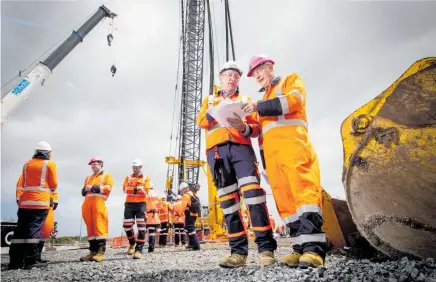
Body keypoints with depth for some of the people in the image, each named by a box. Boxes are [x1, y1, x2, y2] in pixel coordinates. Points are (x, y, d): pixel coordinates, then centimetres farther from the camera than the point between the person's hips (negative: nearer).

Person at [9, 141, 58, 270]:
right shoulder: (50, 164, 0)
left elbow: (21, 184, 18)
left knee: (21, 229, 7)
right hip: (41, 202, -5)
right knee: (34, 229, -6)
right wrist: (53, 190, 22)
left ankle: (15, 261, 9)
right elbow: (53, 184, 2)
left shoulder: (27, 164, 17)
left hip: (25, 202, 5)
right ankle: (31, 260, -8)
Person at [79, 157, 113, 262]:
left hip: (99, 202, -6)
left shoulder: (107, 175, 11)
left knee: (100, 227, -11)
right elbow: (83, 192, 24)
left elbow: (108, 187, -5)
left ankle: (101, 252, -13)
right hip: (87, 203, 6)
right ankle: (93, 251, 8)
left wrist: (93, 188, -10)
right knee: (90, 227, 4)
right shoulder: (88, 177, 29)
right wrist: (85, 189, 0)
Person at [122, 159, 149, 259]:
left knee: (141, 228, -8)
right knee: (127, 226, 4)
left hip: (140, 204, -2)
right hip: (129, 204, 3)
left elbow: (145, 191, -7)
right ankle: (132, 243, 30)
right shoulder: (128, 177, 13)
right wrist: (137, 188, -13)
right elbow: (125, 189, -3)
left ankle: (138, 250, -4)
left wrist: (132, 189, -7)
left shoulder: (146, 178, 6)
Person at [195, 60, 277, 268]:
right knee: (227, 200, -3)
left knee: (252, 192, -18)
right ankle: (238, 252, -1)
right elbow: (200, 121, 9)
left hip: (241, 147, -1)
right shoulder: (210, 100, 27)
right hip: (217, 151, 1)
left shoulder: (245, 100, 24)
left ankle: (266, 249, -14)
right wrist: (217, 111, -10)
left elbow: (256, 128, 11)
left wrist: (244, 128, -12)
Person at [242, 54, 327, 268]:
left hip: (293, 143, -6)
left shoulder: (291, 80, 19)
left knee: (303, 191, -19)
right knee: (284, 198, -4)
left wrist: (259, 106, -7)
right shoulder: (263, 99, 34)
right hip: (270, 151, 6)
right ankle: (301, 248, -3)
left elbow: (294, 100, -5)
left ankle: (313, 249, -24)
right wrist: (263, 160, 18)